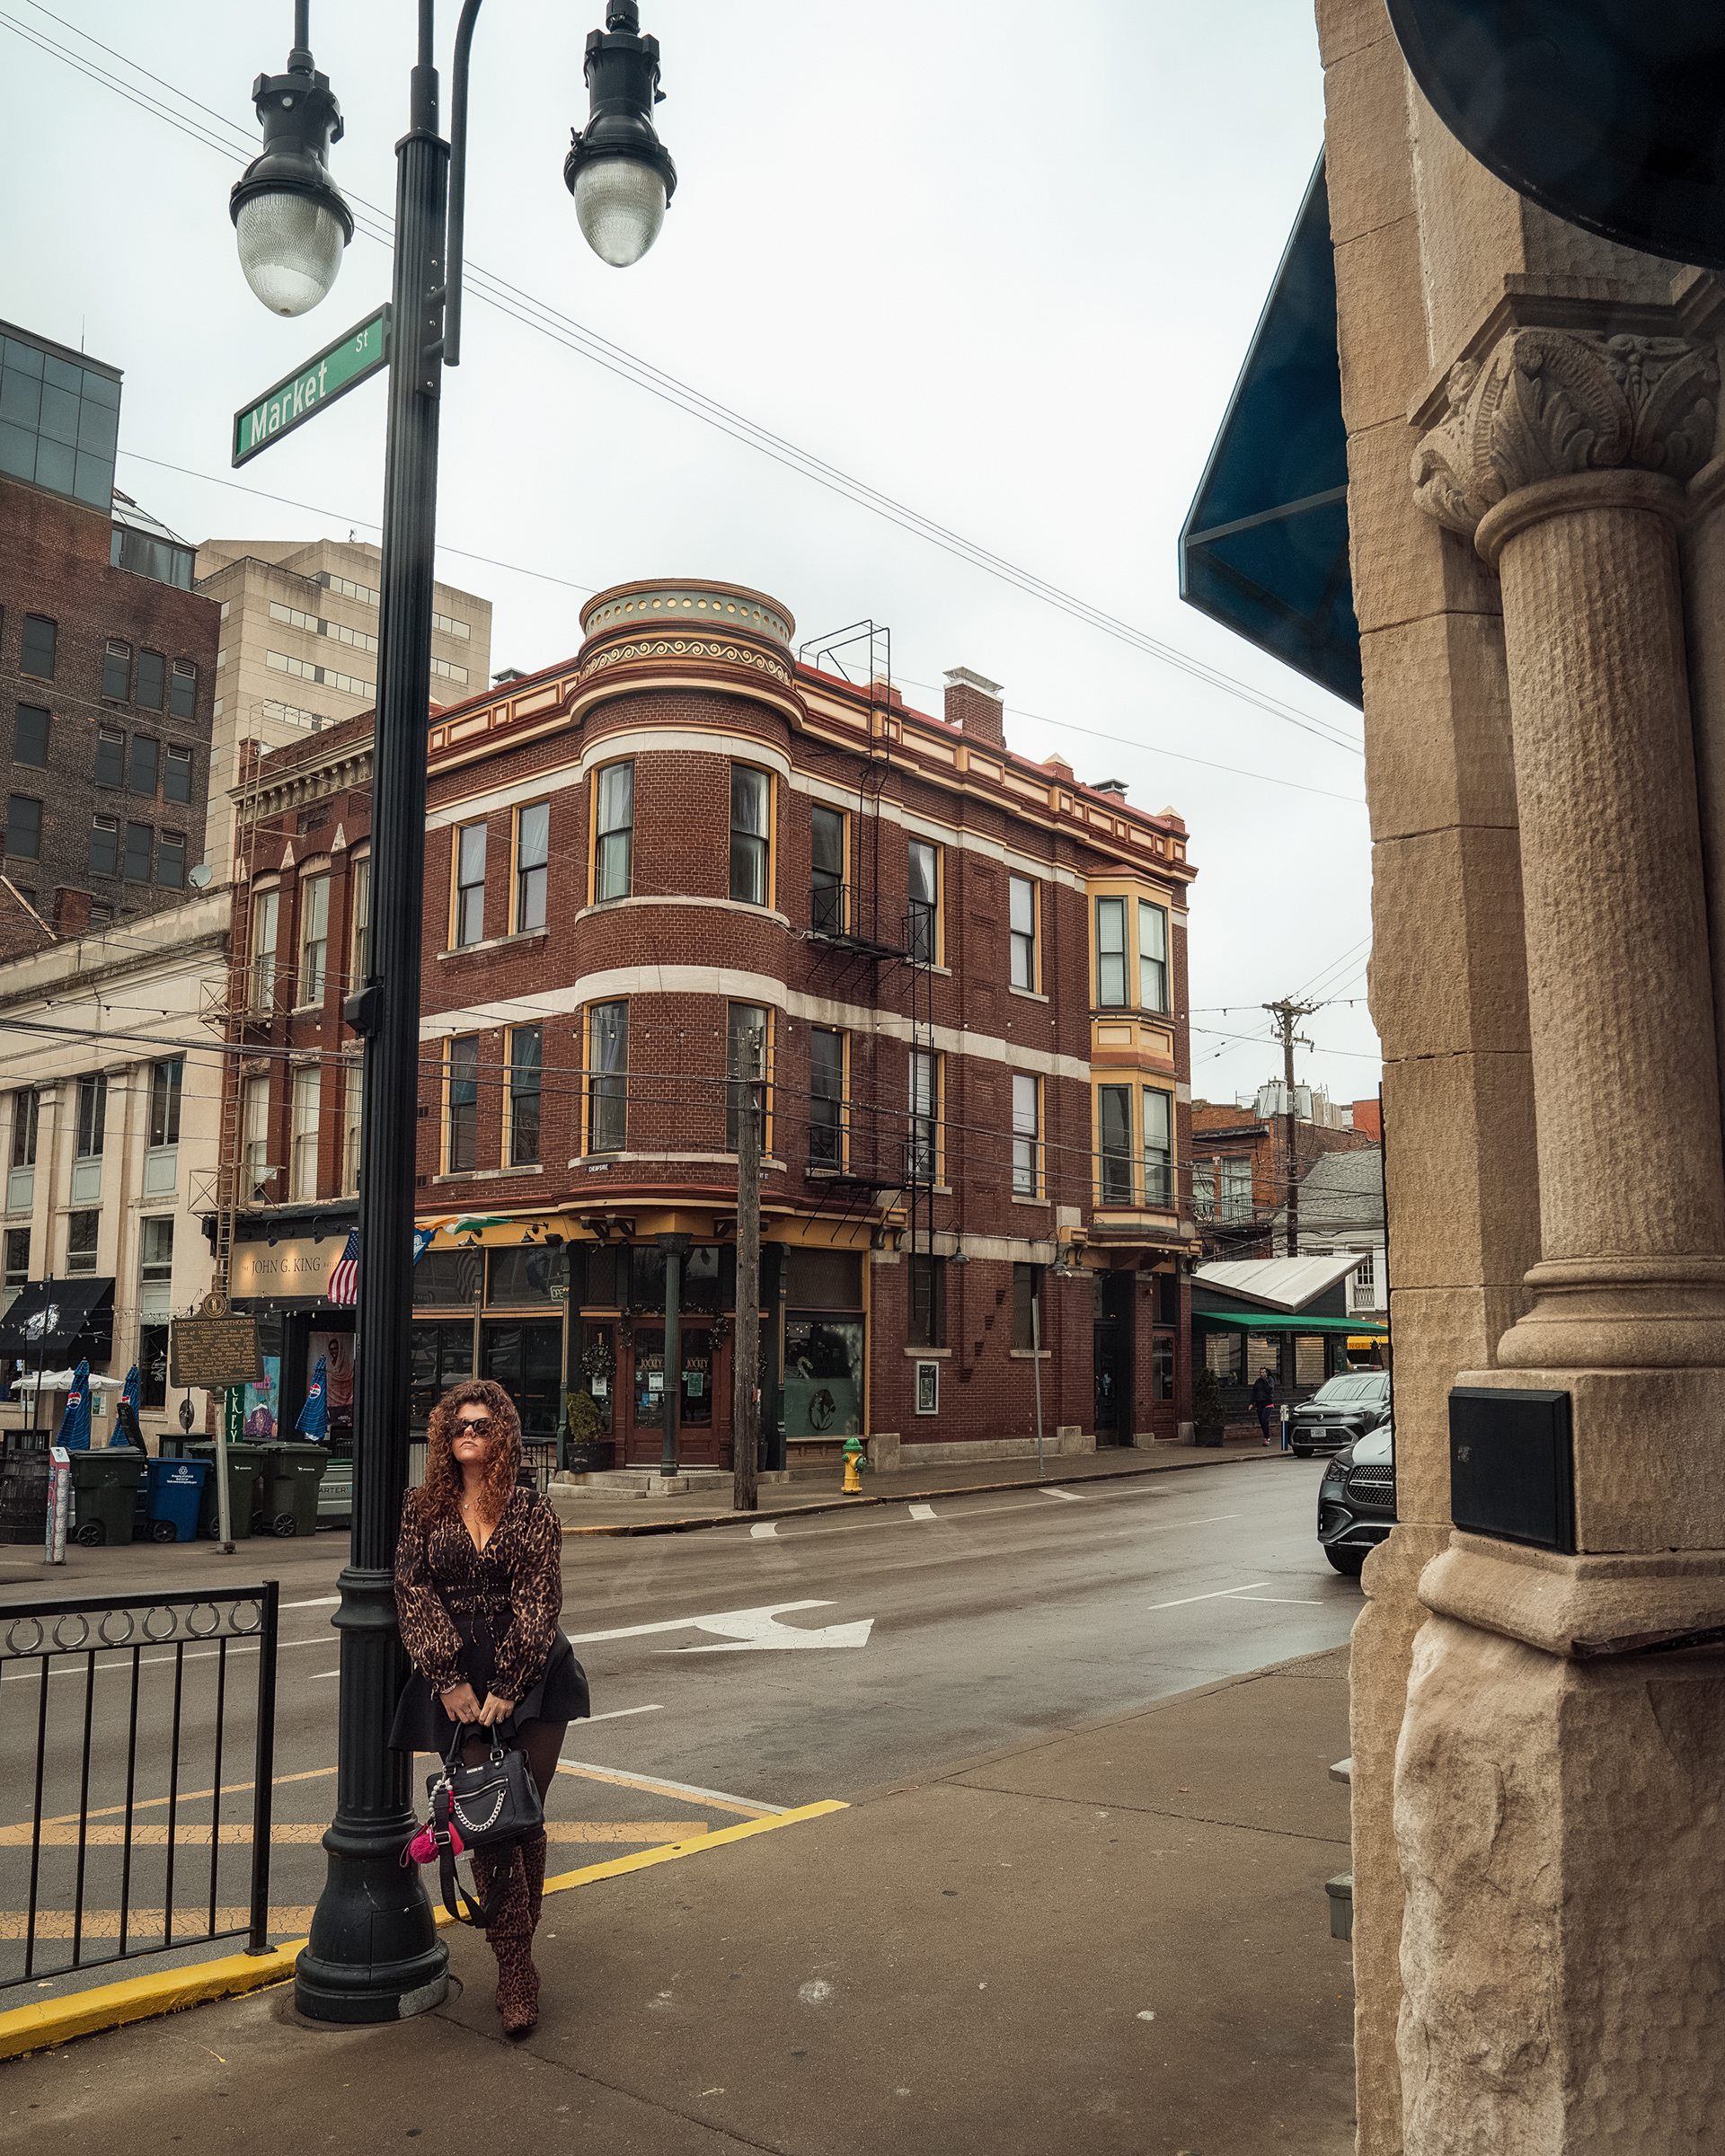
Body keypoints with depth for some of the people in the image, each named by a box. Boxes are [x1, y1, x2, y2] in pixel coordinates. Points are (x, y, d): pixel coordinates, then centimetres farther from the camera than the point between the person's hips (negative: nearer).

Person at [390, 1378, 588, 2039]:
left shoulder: (532, 1510, 2)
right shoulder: (424, 1508, 6)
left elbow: (540, 1600, -4)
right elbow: (413, 1594, 0)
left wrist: (507, 1686, -12)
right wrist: (450, 1680, -10)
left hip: (530, 1677, 0)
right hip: (457, 1683, 1)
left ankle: (517, 1954, 16)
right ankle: (516, 1968, 3)